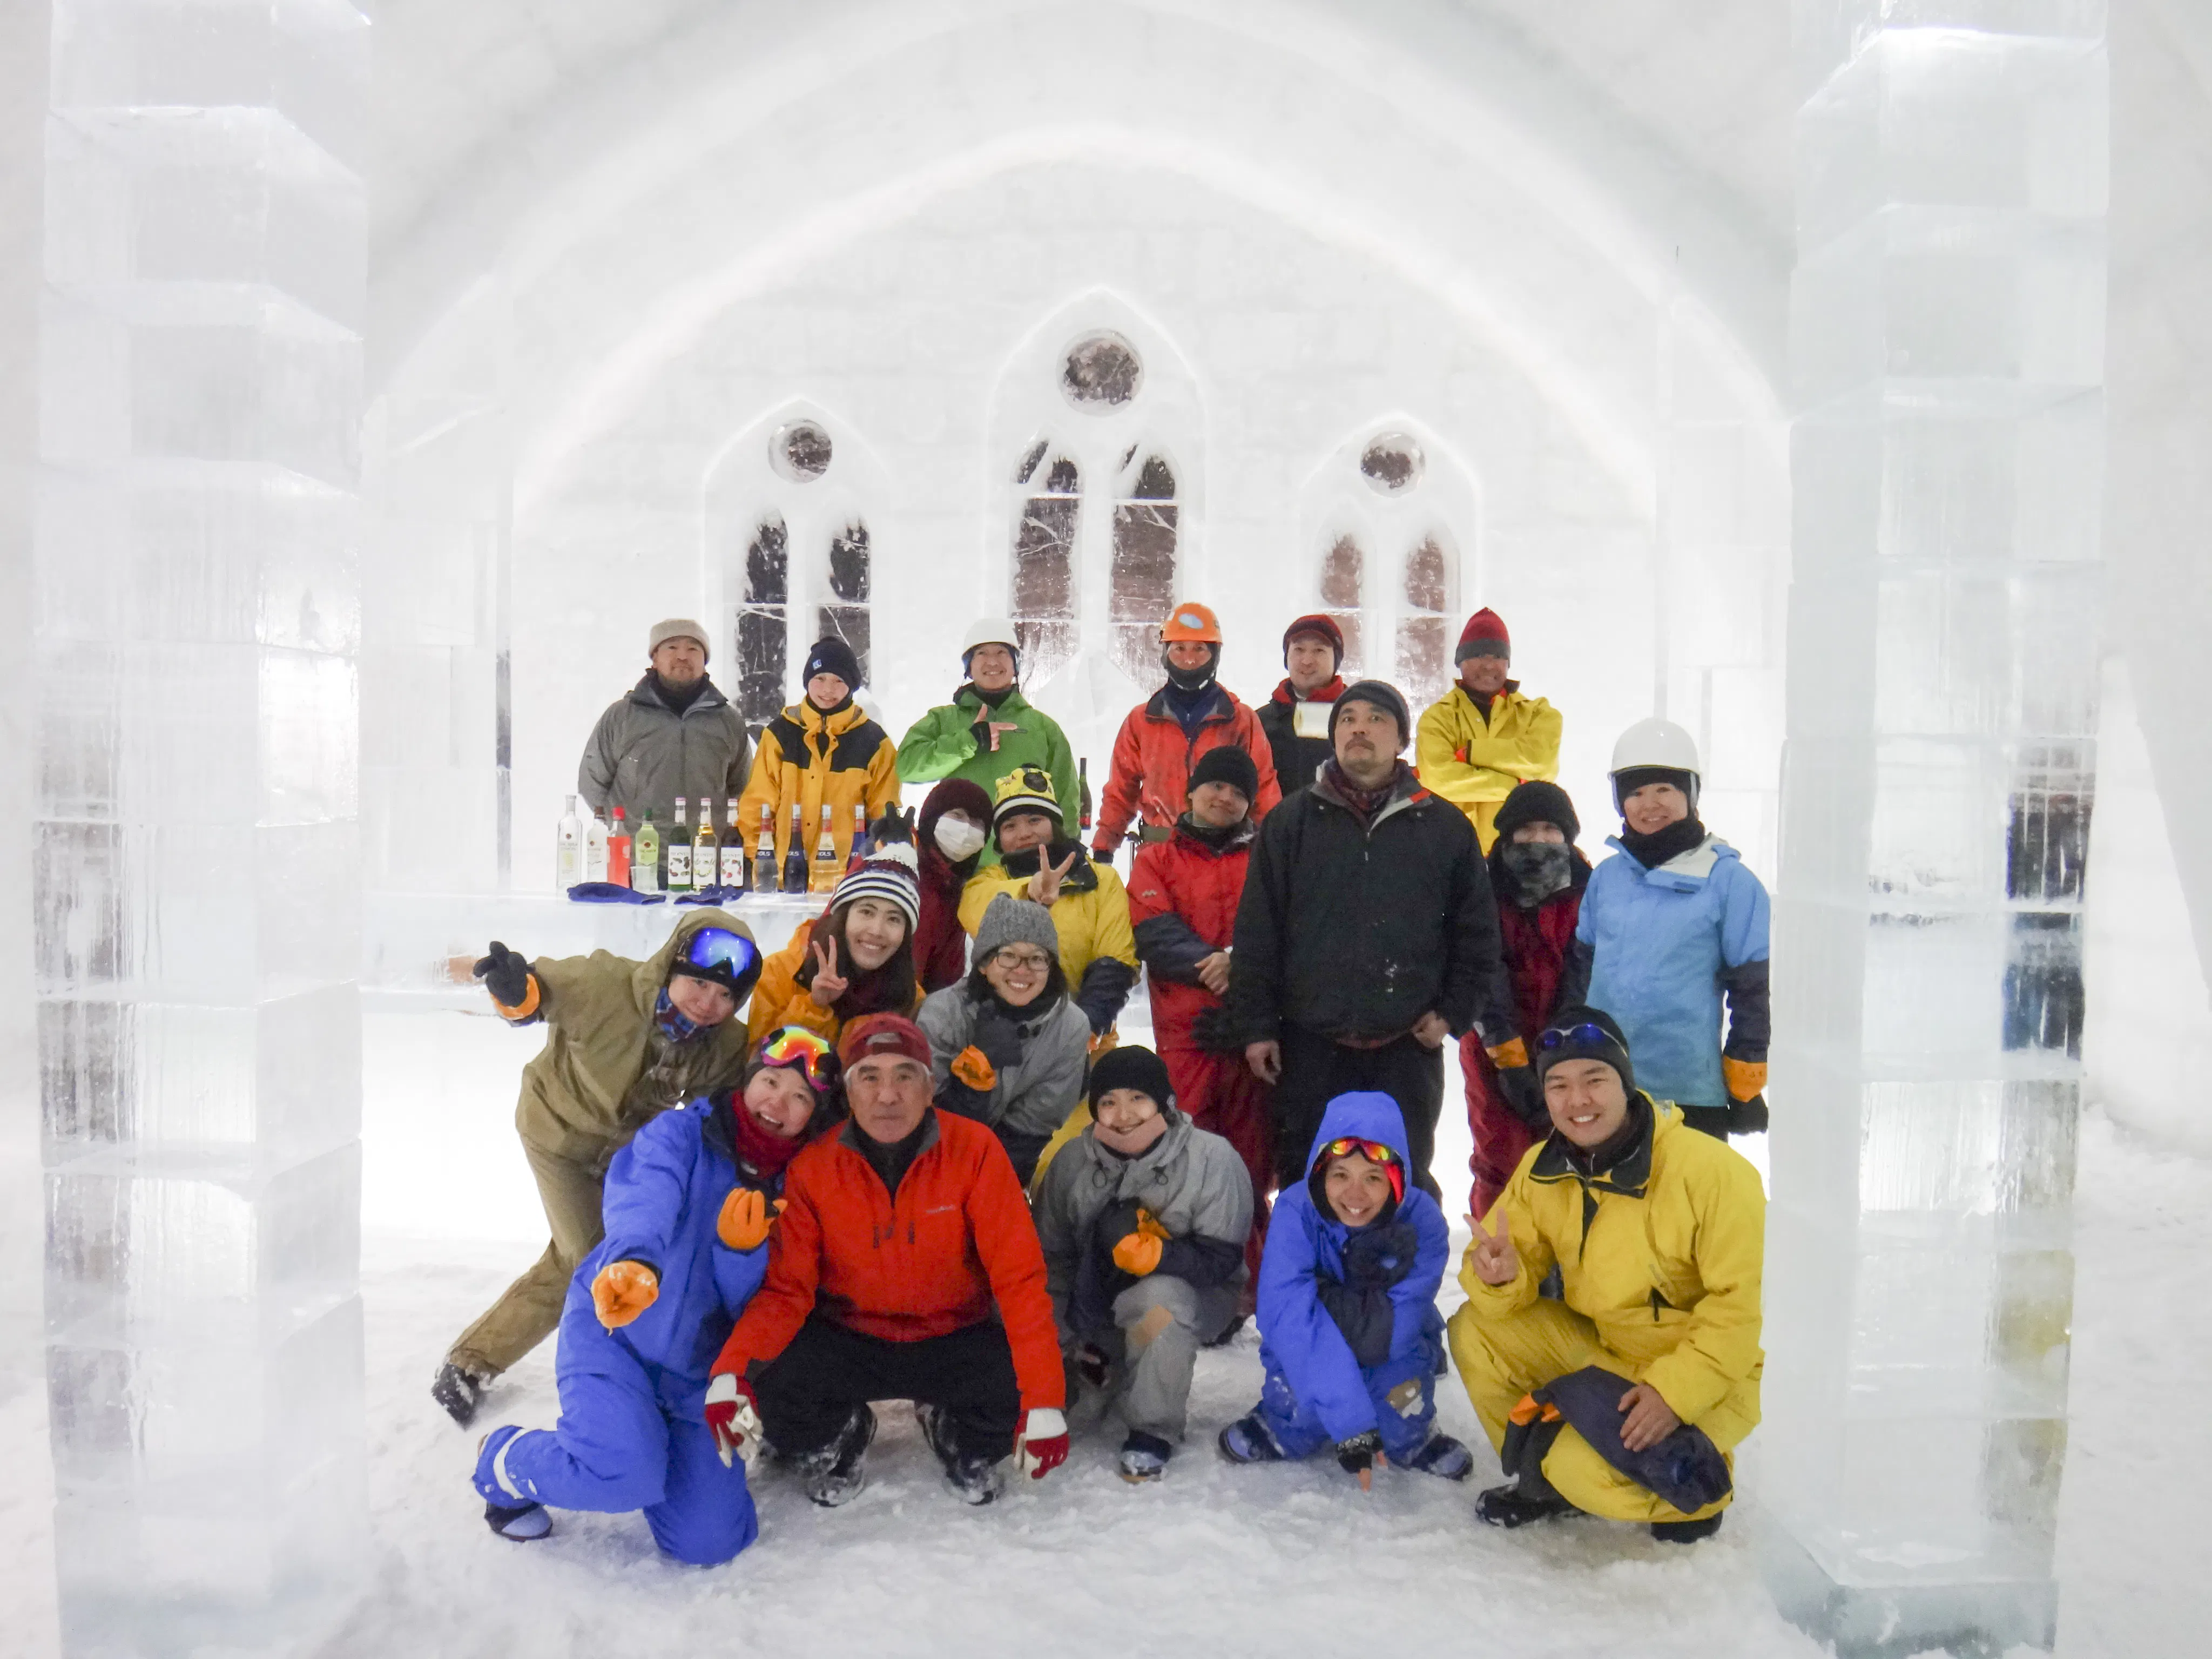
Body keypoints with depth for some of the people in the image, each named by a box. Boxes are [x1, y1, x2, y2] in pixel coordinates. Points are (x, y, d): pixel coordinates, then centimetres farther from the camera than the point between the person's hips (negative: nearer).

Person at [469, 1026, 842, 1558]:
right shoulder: (682, 1132, -8)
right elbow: (646, 1199, -30)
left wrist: (741, 1249, -21)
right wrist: (633, 1261, -51)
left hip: (699, 1370, 4)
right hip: (616, 1331, -4)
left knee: (708, 1542, -8)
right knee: (624, 1474, -30)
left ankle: (646, 1438, 25)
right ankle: (505, 1463, 5)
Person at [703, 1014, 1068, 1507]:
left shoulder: (975, 1149, -17)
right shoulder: (812, 1168, -13)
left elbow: (1019, 1276, -19)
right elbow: (786, 1289, -11)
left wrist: (1044, 1401, -28)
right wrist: (731, 1370, -31)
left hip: (954, 1341, 0)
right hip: (848, 1342, 1)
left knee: (1018, 1386, -28)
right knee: (772, 1384, -27)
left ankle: (964, 1441, 12)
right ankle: (838, 1440, 12)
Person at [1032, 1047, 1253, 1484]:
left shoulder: (1213, 1158, -20)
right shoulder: (1074, 1160, -9)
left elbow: (1221, 1259, -21)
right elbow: (1052, 1258, -1)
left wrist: (1155, 1254, -37)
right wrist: (1064, 1343, -2)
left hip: (1192, 1296, -5)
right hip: (1096, 1303, 6)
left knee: (1157, 1298, -37)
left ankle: (1154, 1432, -17)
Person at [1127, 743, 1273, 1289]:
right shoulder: (1157, 860, 14)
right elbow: (1154, 933, -1)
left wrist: (1240, 958, -17)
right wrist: (1209, 964, -15)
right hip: (1185, 1031, -1)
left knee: (1252, 1155, 2)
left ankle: (1249, 1276, 13)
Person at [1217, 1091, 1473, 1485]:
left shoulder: (1421, 1220, -23)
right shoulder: (1296, 1210, -25)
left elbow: (1395, 1331, -29)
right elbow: (1286, 1315, -34)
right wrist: (1348, 1421, -40)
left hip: (1392, 1360, -1)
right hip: (1311, 1354, 1)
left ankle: (1412, 1438, 4)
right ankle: (1284, 1427, 11)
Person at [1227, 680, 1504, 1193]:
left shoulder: (1445, 827, 6)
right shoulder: (1291, 822, 5)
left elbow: (1477, 933, 9)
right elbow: (1256, 933, 3)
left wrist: (1454, 1013, 0)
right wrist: (1256, 1025, -2)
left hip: (1408, 1049, 0)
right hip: (1310, 1048, 0)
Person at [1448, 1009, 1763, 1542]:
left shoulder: (1711, 1170, -24)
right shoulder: (1543, 1171, -7)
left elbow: (1745, 1302, -23)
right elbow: (1520, 1268, -3)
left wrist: (1673, 1391, -27)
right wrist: (1500, 1278, -28)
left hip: (1711, 1372, -6)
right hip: (1603, 1347, 6)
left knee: (1585, 1472, -24)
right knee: (1476, 1332, -9)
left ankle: (1694, 1493, 8)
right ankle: (1546, 1478, 11)